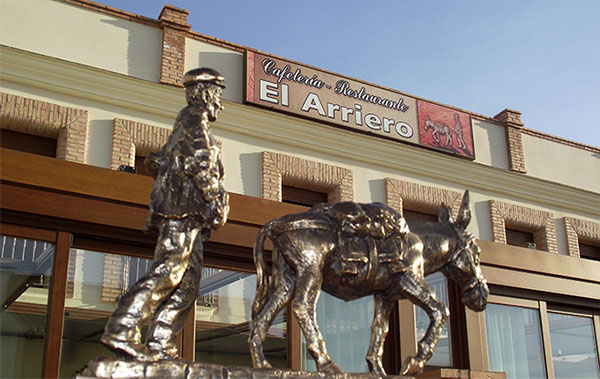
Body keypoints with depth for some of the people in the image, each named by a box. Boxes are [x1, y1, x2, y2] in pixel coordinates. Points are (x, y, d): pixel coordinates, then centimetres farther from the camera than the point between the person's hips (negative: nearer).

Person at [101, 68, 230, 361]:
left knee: (188, 279, 2)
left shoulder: (184, 126, 31)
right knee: (167, 270, -19)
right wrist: (215, 199, -14)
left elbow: (160, 162, 29)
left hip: (187, 215, 10)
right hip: (184, 207, -10)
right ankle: (121, 331, -24)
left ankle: (159, 345, -4)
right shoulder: (195, 120, 2)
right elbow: (200, 163, -13)